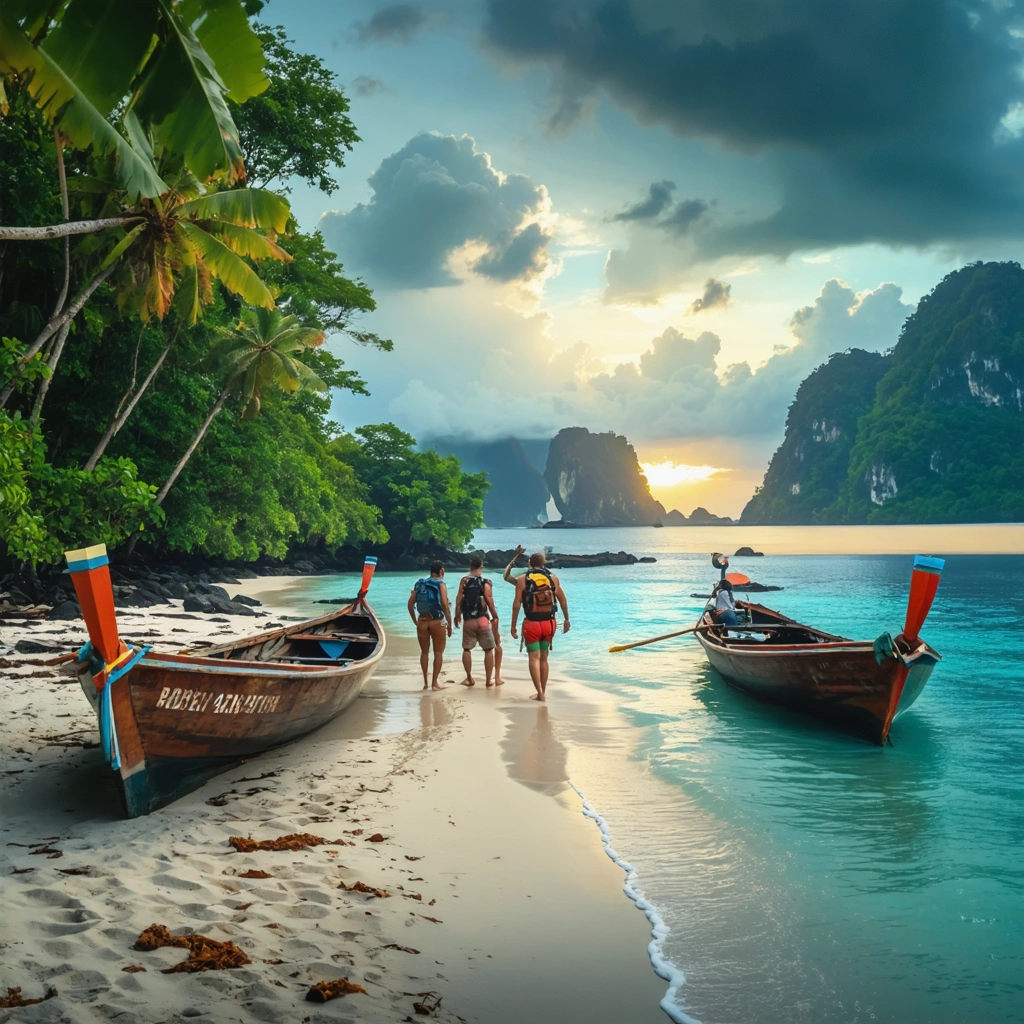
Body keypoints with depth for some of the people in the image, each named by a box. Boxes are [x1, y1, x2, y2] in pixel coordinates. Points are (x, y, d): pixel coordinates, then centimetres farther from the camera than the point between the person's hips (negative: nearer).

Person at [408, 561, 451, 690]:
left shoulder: (420, 584, 8)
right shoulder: (440, 584, -6)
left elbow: (410, 603, 5)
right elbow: (445, 605, -14)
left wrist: (415, 621, 14)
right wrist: (449, 624, -9)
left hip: (422, 622, 4)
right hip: (437, 622, -4)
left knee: (424, 652, 14)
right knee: (438, 652, 6)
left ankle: (425, 682, 18)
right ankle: (435, 683, 4)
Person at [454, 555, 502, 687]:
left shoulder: (464, 581, 0)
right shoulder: (485, 582, -5)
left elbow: (459, 599, -4)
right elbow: (489, 602, -7)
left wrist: (457, 616, 6)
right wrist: (494, 617, 7)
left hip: (468, 621, 2)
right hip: (482, 620, -2)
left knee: (467, 649, 16)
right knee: (489, 649, 8)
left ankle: (469, 679, 16)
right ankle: (489, 680, 7)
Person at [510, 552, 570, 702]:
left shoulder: (522, 580, -4)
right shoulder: (553, 578, 4)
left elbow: (516, 604, -8)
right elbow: (563, 600, 7)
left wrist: (513, 626, -3)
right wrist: (566, 619, 17)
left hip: (532, 624, -3)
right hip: (549, 623, 3)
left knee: (534, 658, 2)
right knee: (544, 658, 15)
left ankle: (539, 693, -8)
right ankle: (543, 692, 19)